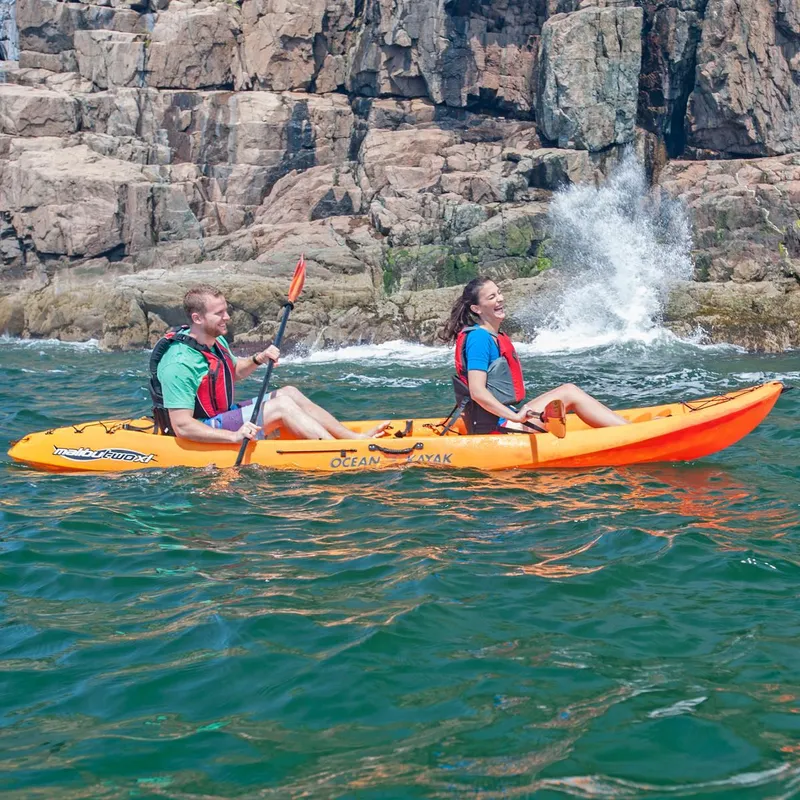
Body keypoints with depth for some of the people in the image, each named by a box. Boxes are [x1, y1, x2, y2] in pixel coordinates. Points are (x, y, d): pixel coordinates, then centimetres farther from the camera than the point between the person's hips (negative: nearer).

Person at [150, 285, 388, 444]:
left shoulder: (216, 341, 3)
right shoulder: (180, 364, -27)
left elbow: (233, 372, 24)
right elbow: (181, 426, -30)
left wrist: (258, 359, 2)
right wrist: (233, 436, -37)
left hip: (222, 415, 10)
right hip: (203, 435, -10)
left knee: (289, 393, 4)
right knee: (282, 405, -18)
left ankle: (355, 437, 2)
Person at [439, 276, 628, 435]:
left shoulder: (497, 337, 15)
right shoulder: (478, 338, -16)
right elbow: (477, 392, -24)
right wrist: (515, 417, -23)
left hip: (503, 419, 10)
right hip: (493, 426, -10)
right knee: (569, 392, -8)